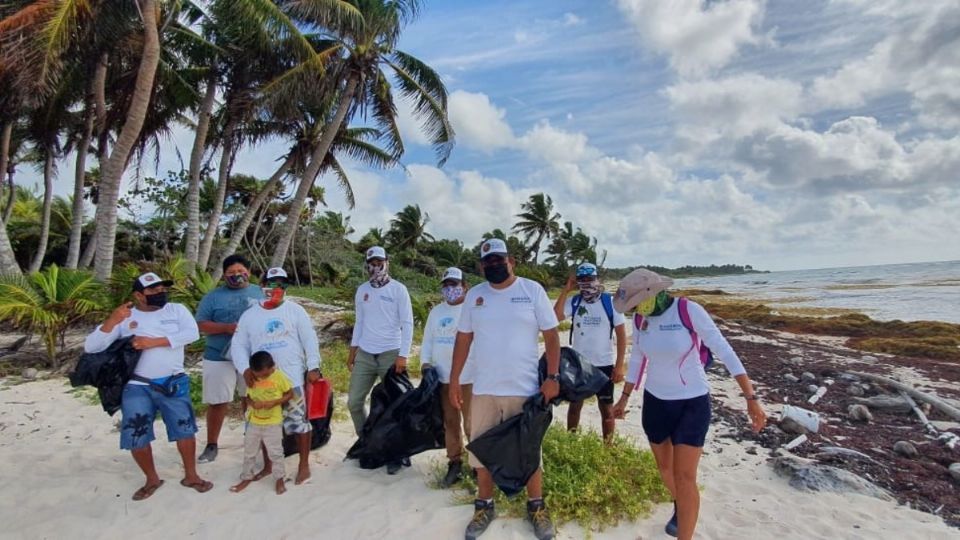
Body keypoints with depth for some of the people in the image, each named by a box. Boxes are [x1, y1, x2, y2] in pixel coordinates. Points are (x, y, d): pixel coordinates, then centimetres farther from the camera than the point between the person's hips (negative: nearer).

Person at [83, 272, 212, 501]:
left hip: (174, 384, 0)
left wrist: (154, 341, -22)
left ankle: (191, 476, 25)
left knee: (184, 429, 6)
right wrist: (112, 321, -20)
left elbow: (192, 333, -16)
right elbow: (90, 347, -5)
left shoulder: (177, 310, 0)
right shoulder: (124, 318, 0)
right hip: (137, 387, 0)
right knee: (136, 437, 6)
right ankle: (152, 479, 30)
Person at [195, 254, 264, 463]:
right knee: (217, 402, 3)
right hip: (220, 358, -2)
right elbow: (201, 324, -4)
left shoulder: (260, 293, 8)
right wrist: (226, 327, -19)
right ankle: (211, 445, 19)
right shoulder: (213, 296, 2)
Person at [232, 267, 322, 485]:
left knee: (299, 421, 2)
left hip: (292, 378, -2)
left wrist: (313, 367, -9)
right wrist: (245, 369, -11)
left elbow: (310, 339, -2)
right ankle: (268, 465, 32)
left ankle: (304, 465, 16)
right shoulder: (249, 315, 6)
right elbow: (238, 346, 5)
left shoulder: (295, 310, 0)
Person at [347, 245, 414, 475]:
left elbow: (407, 324, -8)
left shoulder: (398, 289, -5)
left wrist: (403, 356, -14)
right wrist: (352, 351, 11)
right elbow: (359, 322, 15)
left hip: (390, 354, -4)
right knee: (354, 401, 6)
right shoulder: (362, 290, 8)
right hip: (365, 354, 5)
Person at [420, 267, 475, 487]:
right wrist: (426, 364, 3)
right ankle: (455, 463, 23)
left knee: (472, 423, -2)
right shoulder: (436, 311, 13)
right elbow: (427, 341, 16)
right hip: (443, 378, 5)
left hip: (470, 378, -5)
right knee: (450, 422, 12)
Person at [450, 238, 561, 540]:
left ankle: (536, 507, 33)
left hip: (524, 390, -3)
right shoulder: (474, 296, 4)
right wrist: (454, 380, 5)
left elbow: (552, 335, -5)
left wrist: (553, 377, -12)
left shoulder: (532, 290, -5)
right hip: (483, 390, 3)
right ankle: (484, 506, 35)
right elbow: (463, 339, 8)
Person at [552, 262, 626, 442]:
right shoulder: (574, 302, -2)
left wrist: (619, 365, -8)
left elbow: (621, 334, -5)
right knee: (575, 405, 15)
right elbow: (555, 318, -19)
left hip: (604, 365, -2)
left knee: (606, 409, 10)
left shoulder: (610, 302, -7)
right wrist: (565, 290, -18)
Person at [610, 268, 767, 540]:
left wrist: (751, 398, -19)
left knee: (684, 478, -5)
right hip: (655, 402, 5)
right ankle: (679, 508, 49)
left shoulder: (690, 311, -21)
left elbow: (725, 352, -17)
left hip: (692, 404, -5)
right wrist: (624, 398, 15)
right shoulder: (640, 319, -6)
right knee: (664, 466, 20)